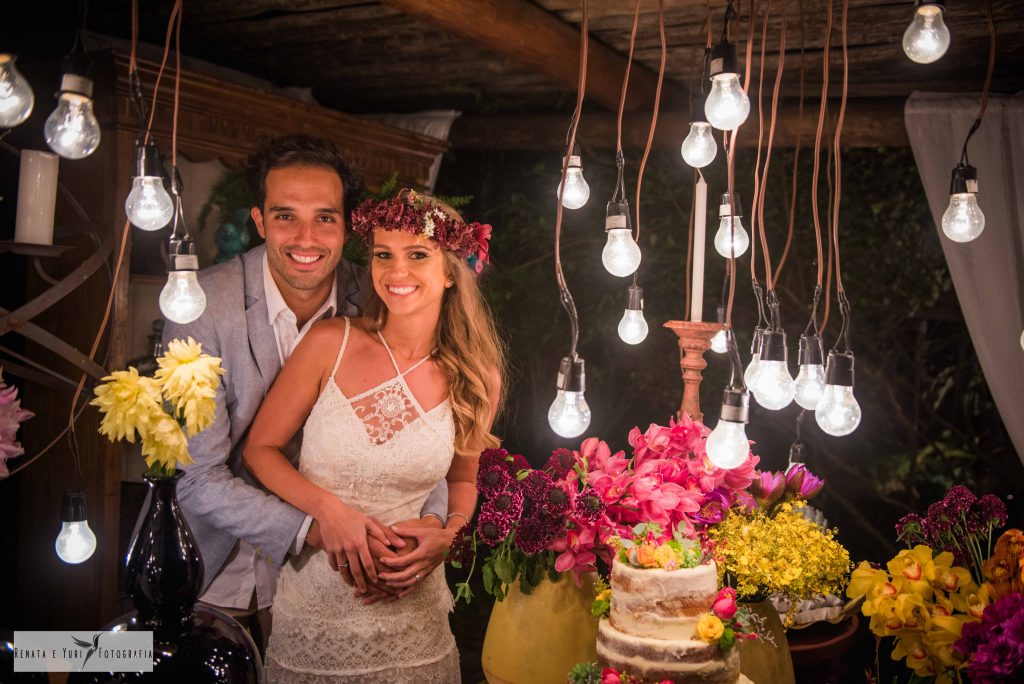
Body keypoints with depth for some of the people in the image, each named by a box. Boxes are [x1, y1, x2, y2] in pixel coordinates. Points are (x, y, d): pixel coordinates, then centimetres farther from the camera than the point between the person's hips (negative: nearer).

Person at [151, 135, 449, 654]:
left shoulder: (373, 304, -13)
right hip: (210, 574, -2)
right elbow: (197, 477, -22)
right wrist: (316, 529, -34)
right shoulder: (202, 306, -22)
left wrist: (433, 523, -28)